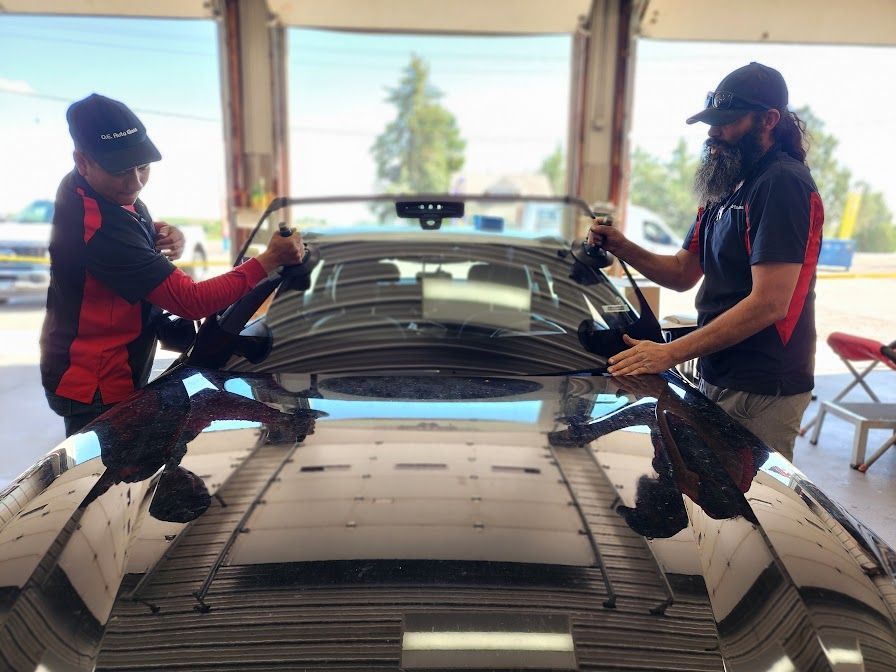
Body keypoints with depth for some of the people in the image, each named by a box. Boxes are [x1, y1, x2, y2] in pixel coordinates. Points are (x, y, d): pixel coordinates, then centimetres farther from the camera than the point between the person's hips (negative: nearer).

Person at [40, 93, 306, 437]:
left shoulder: (82, 189, -2)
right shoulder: (102, 229, -33)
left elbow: (130, 240, 17)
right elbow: (191, 301, -32)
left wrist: (160, 233, -7)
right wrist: (269, 260, -30)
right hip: (96, 391, -9)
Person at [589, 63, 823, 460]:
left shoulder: (783, 183, -16)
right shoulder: (726, 186, 14)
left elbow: (769, 303, -24)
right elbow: (684, 273, 14)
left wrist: (671, 353, -24)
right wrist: (622, 249, -3)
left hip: (761, 393, -9)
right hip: (716, 377, 9)